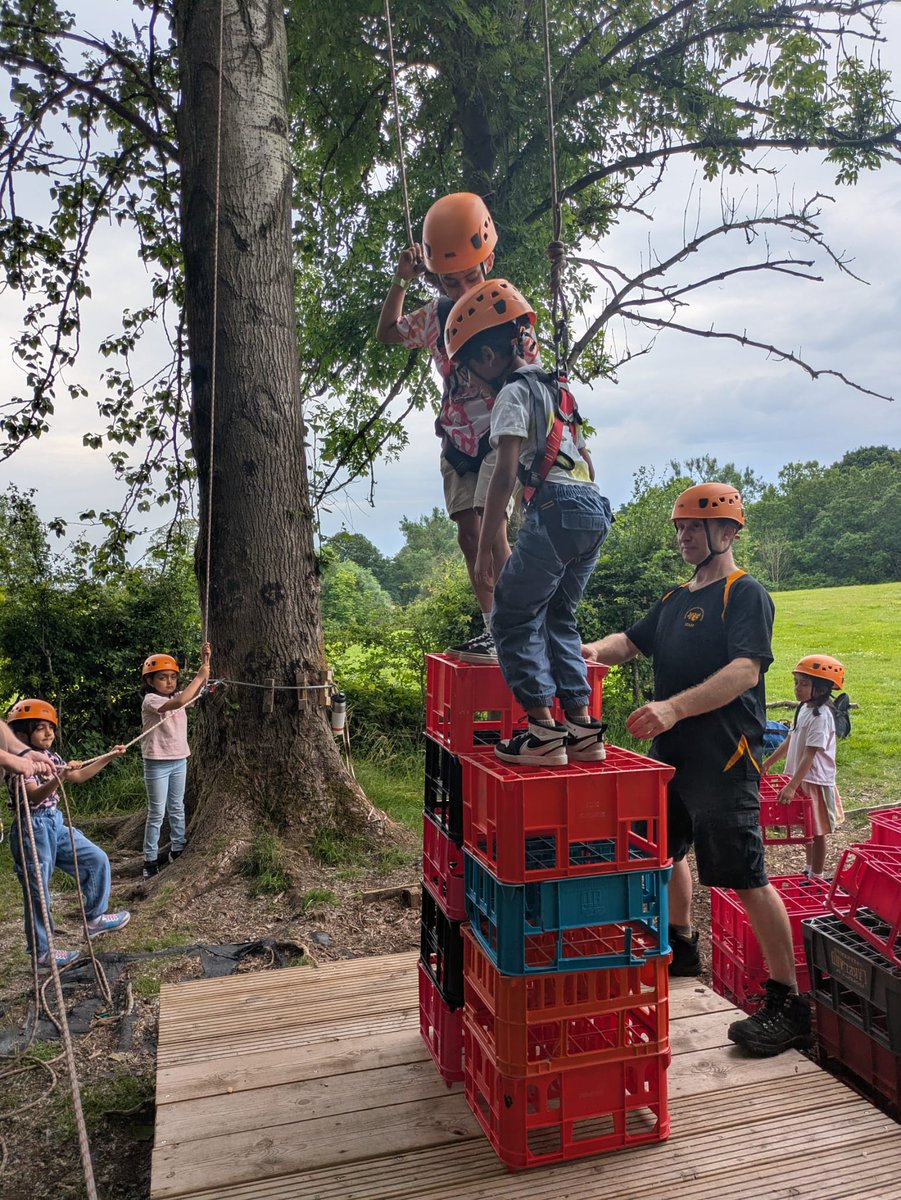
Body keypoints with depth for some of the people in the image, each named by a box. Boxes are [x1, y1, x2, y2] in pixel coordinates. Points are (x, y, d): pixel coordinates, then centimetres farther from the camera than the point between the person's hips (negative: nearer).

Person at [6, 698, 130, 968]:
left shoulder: (50, 757, 7)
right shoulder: (21, 763, -17)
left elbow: (79, 777, 20)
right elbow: (35, 796, -30)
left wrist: (108, 757, 14)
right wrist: (59, 777, -45)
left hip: (56, 824, 8)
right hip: (33, 830, -8)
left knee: (97, 860, 8)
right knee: (37, 893, 2)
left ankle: (94, 918, 23)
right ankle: (41, 952, 16)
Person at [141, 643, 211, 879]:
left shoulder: (177, 697, 7)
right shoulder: (151, 700, -16)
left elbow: (198, 690, -4)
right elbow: (179, 702, -33)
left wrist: (205, 663, -17)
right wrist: (200, 675, -29)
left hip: (179, 760, 7)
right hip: (157, 763, -7)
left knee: (177, 808, 16)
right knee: (156, 813, 0)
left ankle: (177, 851, 27)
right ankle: (150, 860, 9)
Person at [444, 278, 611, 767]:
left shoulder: (512, 393, -2)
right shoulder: (555, 387, 25)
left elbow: (505, 474, -12)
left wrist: (484, 549, -10)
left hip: (556, 508, -9)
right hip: (594, 509, 9)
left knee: (512, 620, 0)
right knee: (557, 618, 16)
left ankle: (544, 731, -3)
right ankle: (582, 729, 13)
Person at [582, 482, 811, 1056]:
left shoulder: (747, 594, -9)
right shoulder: (675, 600, 17)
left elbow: (746, 670, -22)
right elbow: (633, 641, 19)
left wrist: (674, 707, -34)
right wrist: (597, 650, -5)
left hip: (724, 759, -9)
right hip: (671, 754, 9)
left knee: (746, 875, -7)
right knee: (667, 849, 21)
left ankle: (789, 1003, 6)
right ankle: (682, 946, 44)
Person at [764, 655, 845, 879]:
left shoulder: (821, 716, -22)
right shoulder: (803, 708, 5)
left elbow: (810, 755, -26)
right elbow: (789, 741, 14)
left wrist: (792, 786, -29)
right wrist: (768, 763, 16)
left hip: (815, 781, -8)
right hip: (801, 778, 8)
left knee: (817, 832, 5)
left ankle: (816, 877, 17)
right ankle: (809, 869, 35)